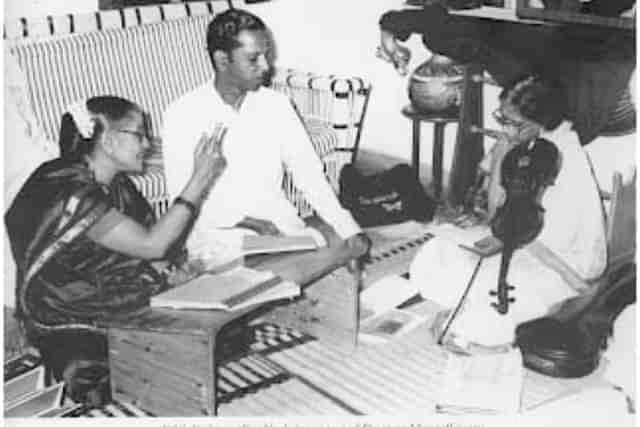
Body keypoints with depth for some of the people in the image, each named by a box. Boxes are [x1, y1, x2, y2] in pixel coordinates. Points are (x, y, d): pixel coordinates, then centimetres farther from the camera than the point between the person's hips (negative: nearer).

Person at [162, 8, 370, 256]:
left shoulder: (276, 105, 3)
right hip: (217, 232, -3)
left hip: (278, 223, 3)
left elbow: (309, 173, -1)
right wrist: (247, 223, -21)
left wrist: (350, 230, -13)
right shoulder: (182, 115, -8)